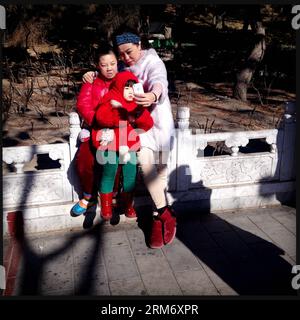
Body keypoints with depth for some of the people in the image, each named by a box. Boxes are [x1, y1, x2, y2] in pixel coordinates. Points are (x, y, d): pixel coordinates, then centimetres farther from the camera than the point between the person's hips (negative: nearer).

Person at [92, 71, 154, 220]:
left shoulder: (137, 105, 12)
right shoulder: (111, 101, 0)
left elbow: (148, 124, 4)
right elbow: (101, 117, -18)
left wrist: (140, 114, -16)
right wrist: (124, 117, -24)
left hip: (129, 145, 4)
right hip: (111, 144, -3)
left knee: (130, 174, 2)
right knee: (109, 173, -4)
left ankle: (127, 204, 22)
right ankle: (106, 206, 13)